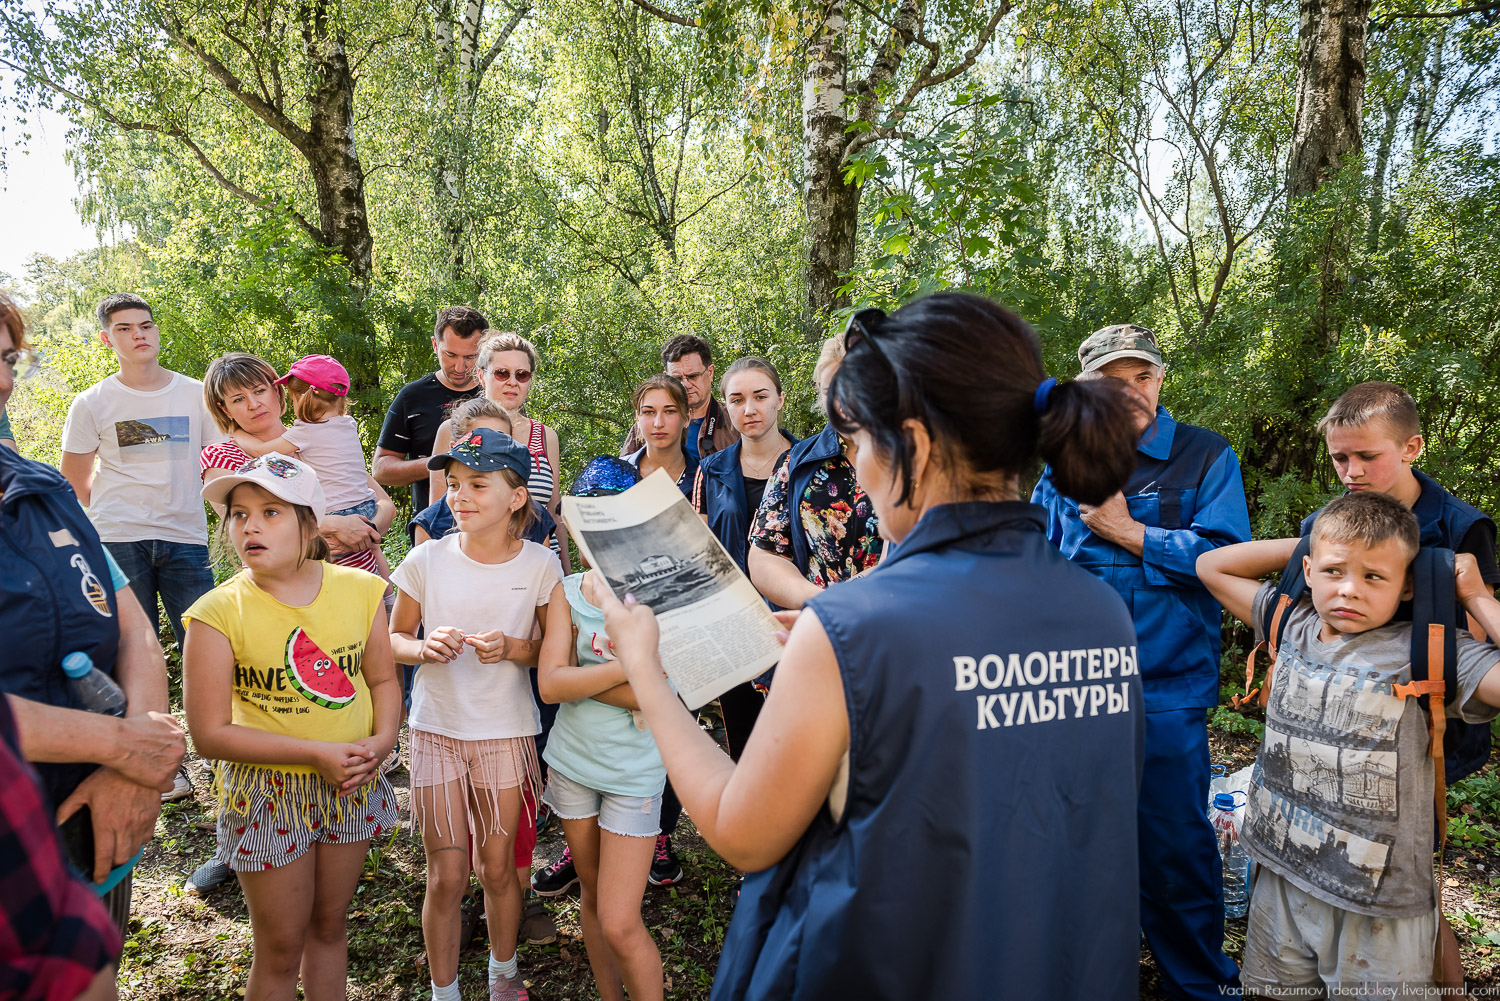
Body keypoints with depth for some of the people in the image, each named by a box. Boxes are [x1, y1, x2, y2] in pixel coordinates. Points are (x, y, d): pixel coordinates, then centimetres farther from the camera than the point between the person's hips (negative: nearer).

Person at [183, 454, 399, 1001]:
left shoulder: (359, 590, -6)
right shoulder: (218, 612, -16)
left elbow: (383, 678, 4)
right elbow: (210, 734, -15)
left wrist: (382, 740, -15)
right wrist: (317, 752, -21)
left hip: (351, 786, 3)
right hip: (268, 791, -3)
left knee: (330, 925, 21)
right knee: (280, 949, 11)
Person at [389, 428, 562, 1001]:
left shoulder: (539, 564, -8)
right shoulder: (427, 560, -7)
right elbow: (394, 639, 4)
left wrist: (511, 648, -19)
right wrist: (425, 648, -17)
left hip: (506, 733, 0)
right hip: (437, 731, 0)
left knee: (497, 868, 14)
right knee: (446, 878, 5)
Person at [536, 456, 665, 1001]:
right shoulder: (568, 591, -1)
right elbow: (550, 684, -12)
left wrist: (580, 676, -16)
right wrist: (625, 667, -22)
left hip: (635, 768, -4)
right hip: (573, 761, 4)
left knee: (621, 924, -5)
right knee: (592, 895, 20)